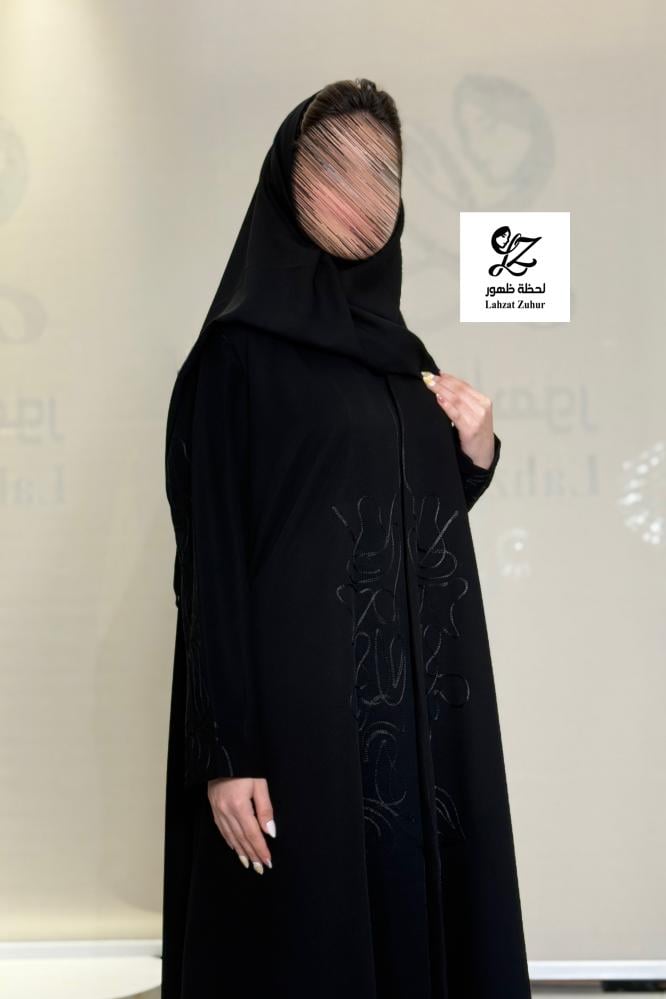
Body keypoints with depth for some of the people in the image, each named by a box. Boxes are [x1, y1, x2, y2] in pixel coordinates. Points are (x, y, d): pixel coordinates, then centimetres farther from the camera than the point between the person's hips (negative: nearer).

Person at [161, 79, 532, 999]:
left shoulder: (400, 353, 14)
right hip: (300, 711, -7)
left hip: (423, 711, 7)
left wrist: (475, 458, 0)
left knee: (421, 920, 11)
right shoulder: (239, 354, -7)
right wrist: (227, 752, -16)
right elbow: (211, 558, -11)